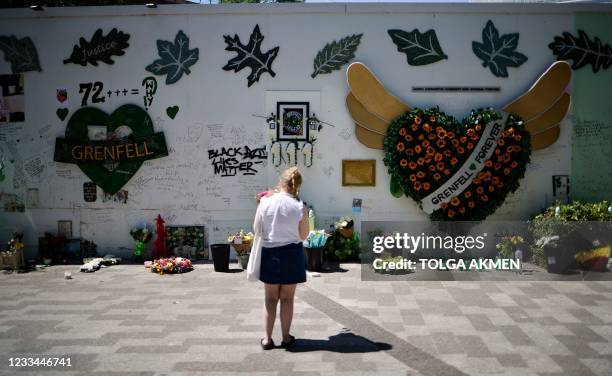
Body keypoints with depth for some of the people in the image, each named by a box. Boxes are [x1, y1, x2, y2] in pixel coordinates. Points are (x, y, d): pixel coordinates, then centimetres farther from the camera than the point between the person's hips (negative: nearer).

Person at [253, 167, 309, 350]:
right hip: (291, 254, -1)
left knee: (270, 298, 14)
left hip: (269, 253, 1)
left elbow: (256, 228, 3)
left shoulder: (265, 202, -8)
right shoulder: (300, 208, -11)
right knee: (287, 298, 12)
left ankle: (267, 338, 16)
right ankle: (286, 338, 20)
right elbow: (303, 235, -3)